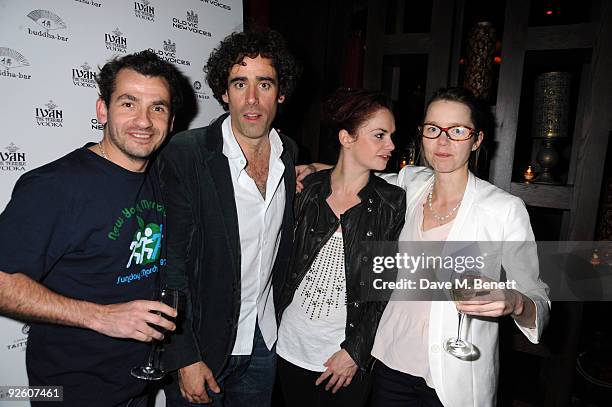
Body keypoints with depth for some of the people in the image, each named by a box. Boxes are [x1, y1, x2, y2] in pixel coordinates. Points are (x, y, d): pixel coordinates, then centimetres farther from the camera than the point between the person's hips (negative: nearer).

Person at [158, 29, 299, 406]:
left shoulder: (290, 153, -1)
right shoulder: (184, 154, -18)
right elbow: (169, 263, -17)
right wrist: (184, 358, -16)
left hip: (265, 341, 5)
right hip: (201, 344, -4)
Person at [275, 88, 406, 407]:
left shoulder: (393, 203, -8)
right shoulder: (308, 189, -5)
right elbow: (286, 263, 3)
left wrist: (355, 352, -7)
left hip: (349, 358, -1)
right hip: (291, 347, 2)